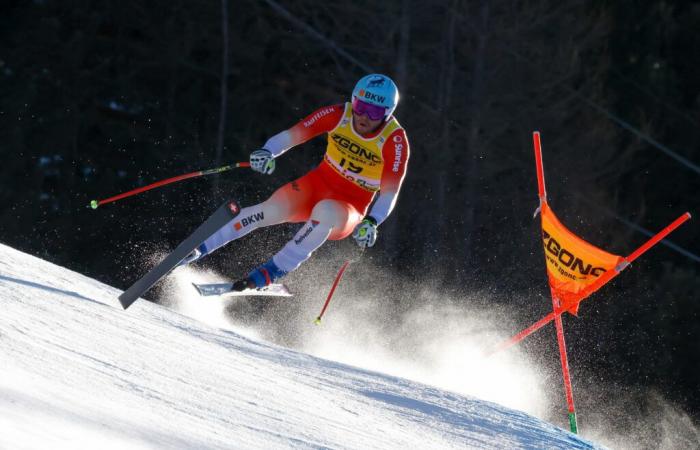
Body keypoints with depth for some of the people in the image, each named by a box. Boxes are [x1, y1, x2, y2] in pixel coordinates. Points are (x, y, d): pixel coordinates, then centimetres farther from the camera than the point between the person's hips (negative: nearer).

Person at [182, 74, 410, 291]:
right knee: (274, 209, -26)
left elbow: (389, 194, -19)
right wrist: (267, 152, -32)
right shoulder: (338, 115, -10)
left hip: (349, 209, -3)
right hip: (317, 184, 3)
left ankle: (273, 271, -31)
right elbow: (291, 135, -12)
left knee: (325, 212, -39)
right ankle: (197, 247, -19)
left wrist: (371, 223, -37)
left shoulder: (395, 141, -18)